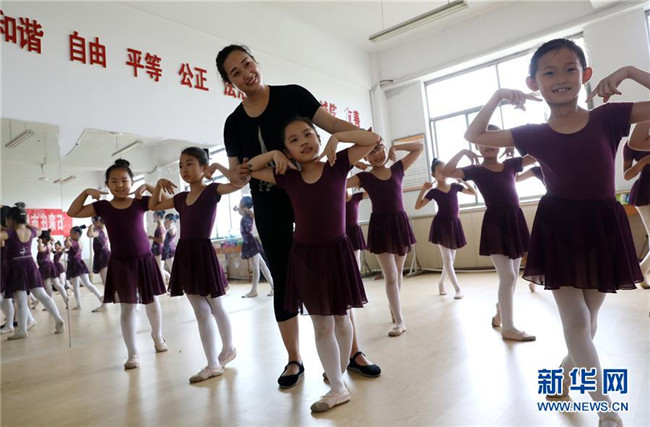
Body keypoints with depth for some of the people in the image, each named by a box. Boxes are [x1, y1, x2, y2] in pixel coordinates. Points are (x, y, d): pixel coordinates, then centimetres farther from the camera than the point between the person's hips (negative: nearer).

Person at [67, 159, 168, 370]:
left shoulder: (141, 202, -3)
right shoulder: (102, 207, 0)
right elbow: (72, 212, 0)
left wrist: (148, 186, -15)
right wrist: (86, 192, -8)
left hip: (144, 259, 0)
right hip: (120, 263, 0)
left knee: (152, 301, 15)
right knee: (127, 307, 4)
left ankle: (158, 337, 38)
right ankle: (133, 353, 13)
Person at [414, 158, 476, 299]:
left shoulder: (455, 186, 4)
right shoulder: (433, 192, -5)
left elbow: (474, 192, 12)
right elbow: (417, 206, -9)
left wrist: (462, 180, 0)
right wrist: (423, 190, -16)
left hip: (454, 224, 4)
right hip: (441, 225, -4)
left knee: (451, 258, 12)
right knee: (447, 259, -3)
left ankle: (441, 283, 31)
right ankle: (458, 289, 3)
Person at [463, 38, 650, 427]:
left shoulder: (608, 117, -3)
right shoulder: (534, 134, -1)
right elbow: (474, 135, 5)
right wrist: (498, 97, -5)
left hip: (604, 228, 1)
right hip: (558, 231, -1)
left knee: (587, 319, 15)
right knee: (576, 321, 2)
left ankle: (567, 370, 43)